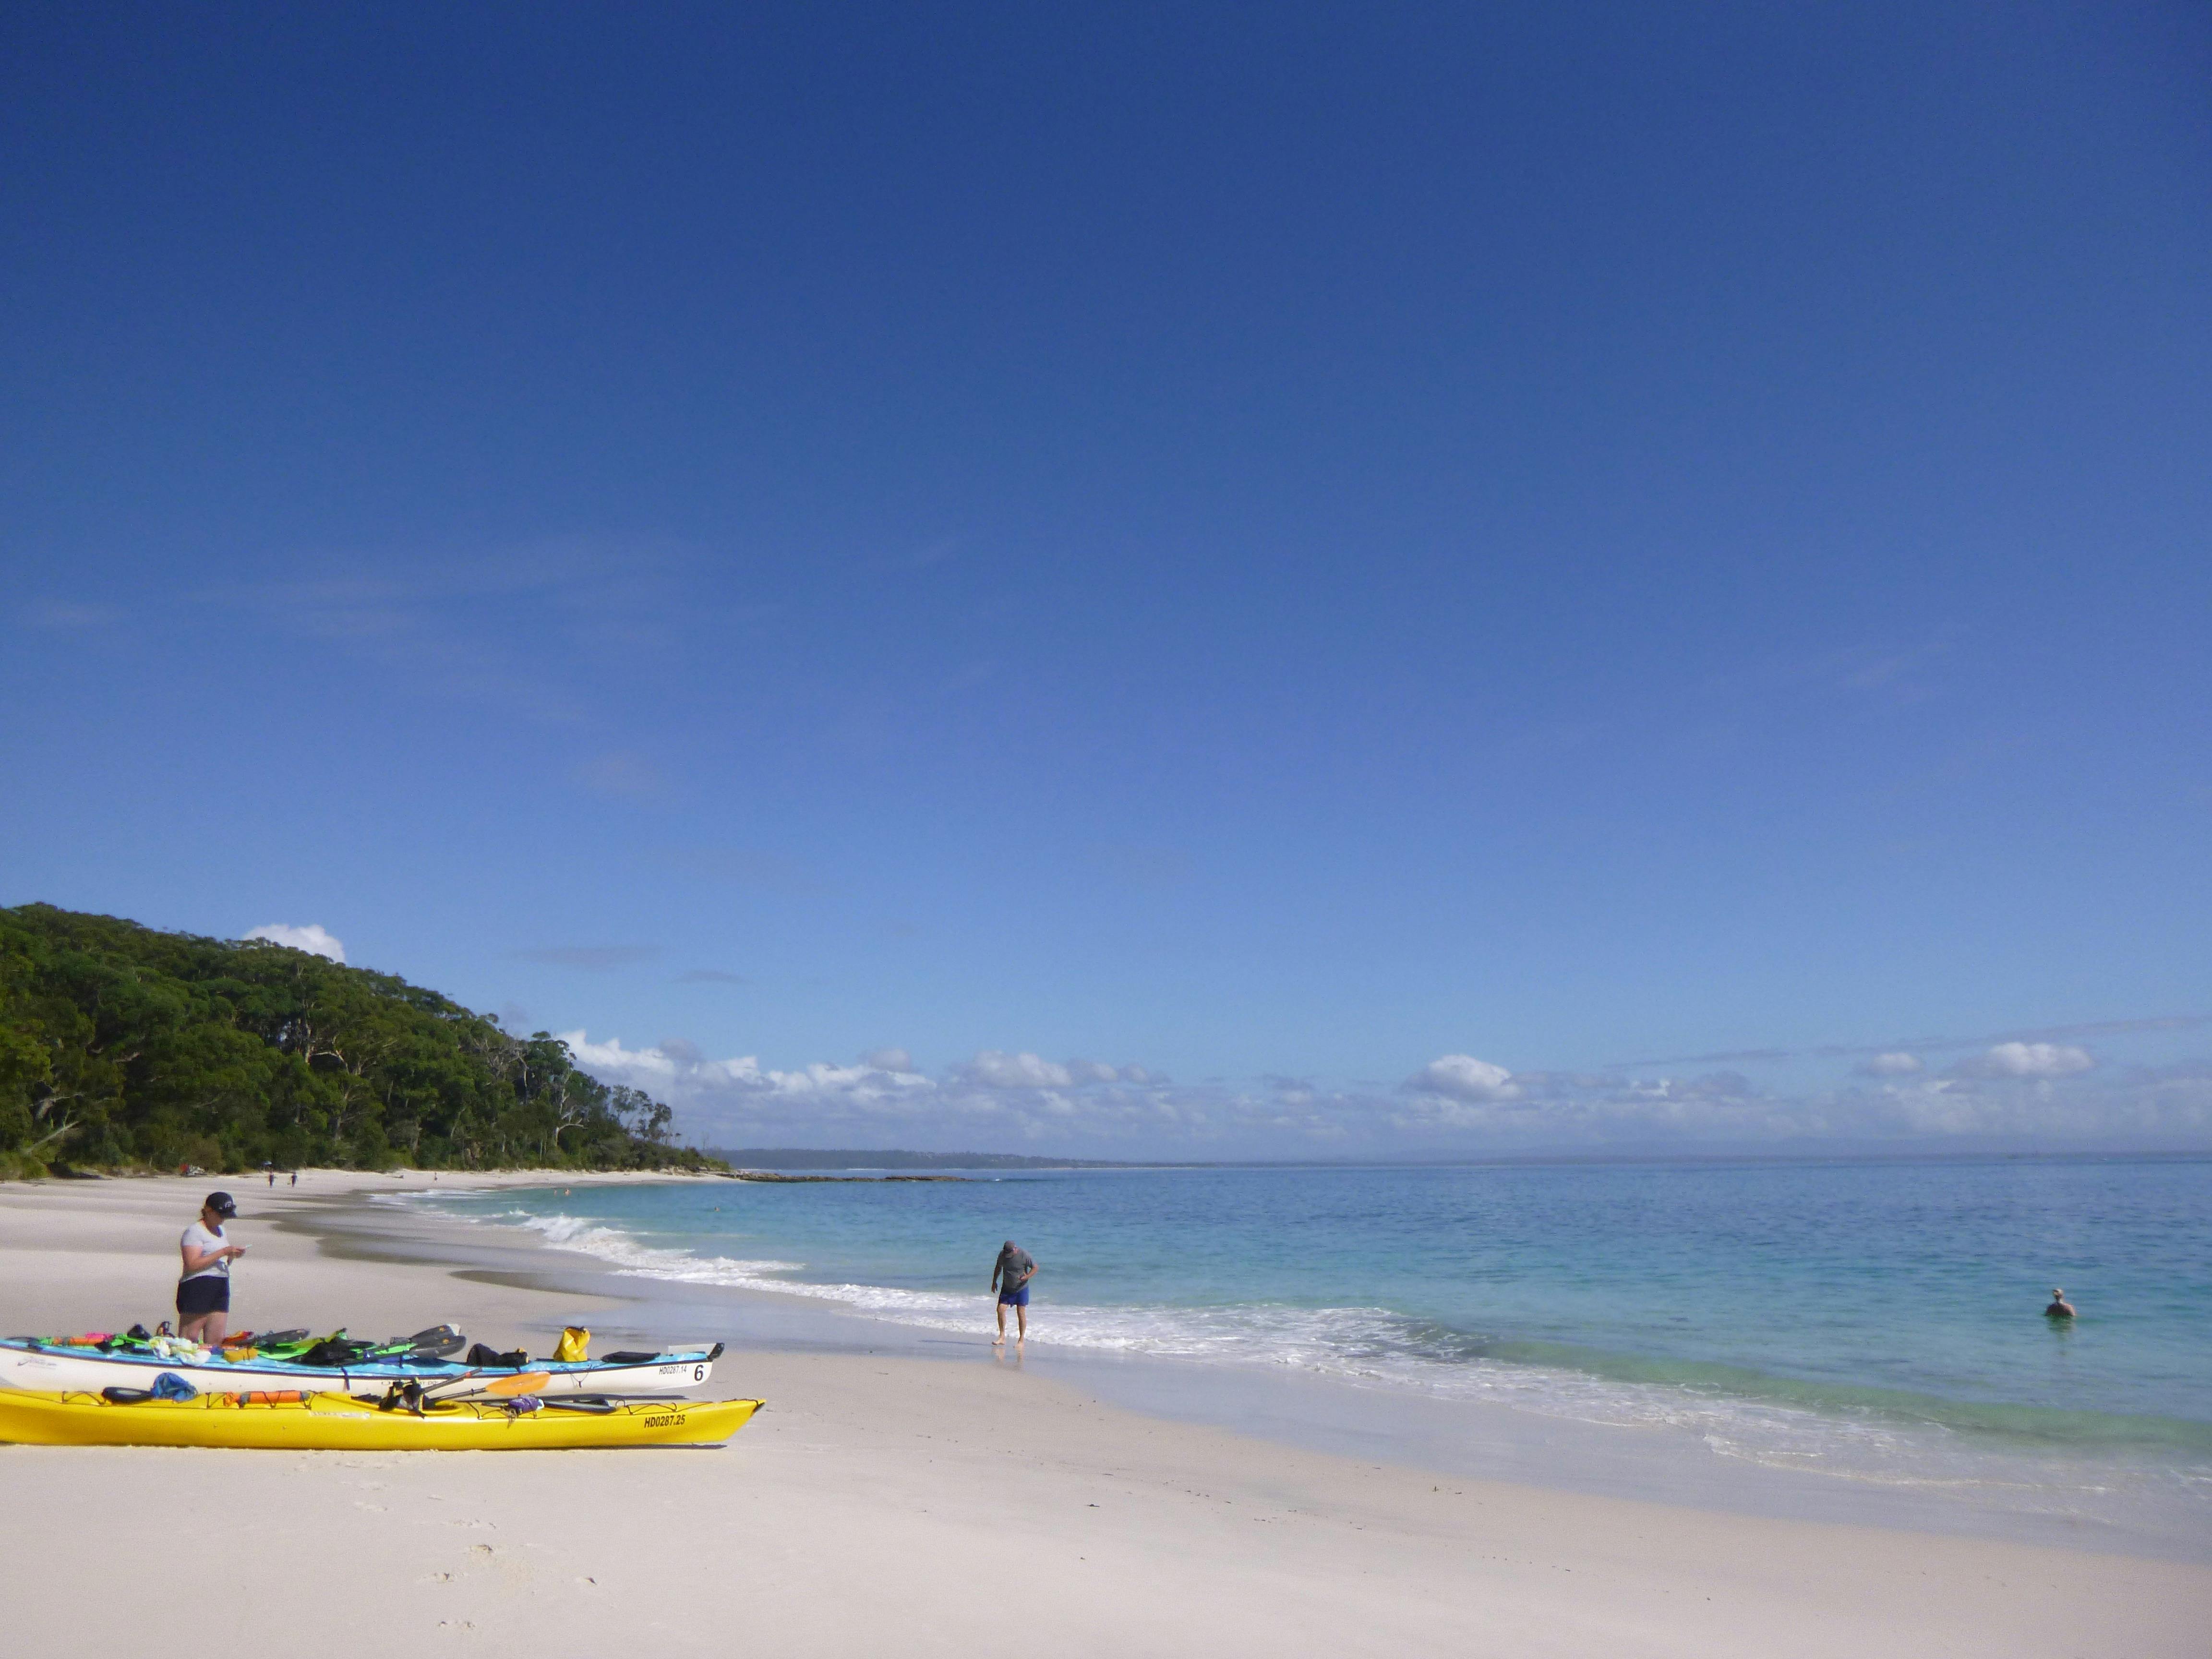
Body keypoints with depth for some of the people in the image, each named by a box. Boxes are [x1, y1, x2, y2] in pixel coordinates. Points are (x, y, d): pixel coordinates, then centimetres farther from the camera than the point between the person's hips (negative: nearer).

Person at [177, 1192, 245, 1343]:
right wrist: (223, 1252, -18)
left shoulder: (220, 1230, 20)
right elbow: (192, 1264, -18)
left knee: (216, 1341, 3)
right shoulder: (194, 1231, -6)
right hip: (197, 1288, -8)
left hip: (221, 1288, 8)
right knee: (189, 1340, -8)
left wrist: (232, 1255, 7)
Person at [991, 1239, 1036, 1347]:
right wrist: (994, 1281, 8)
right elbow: (998, 1267, 11)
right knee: (1001, 1309, -8)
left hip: (1021, 1288, -4)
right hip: (1007, 1288, 4)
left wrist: (1027, 1276, -25)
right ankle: (1002, 1337, 2)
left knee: (1021, 1313, -5)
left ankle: (1021, 1341, 4)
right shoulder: (1002, 1255, -7)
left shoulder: (1024, 1255, -19)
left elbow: (1035, 1267, -9)